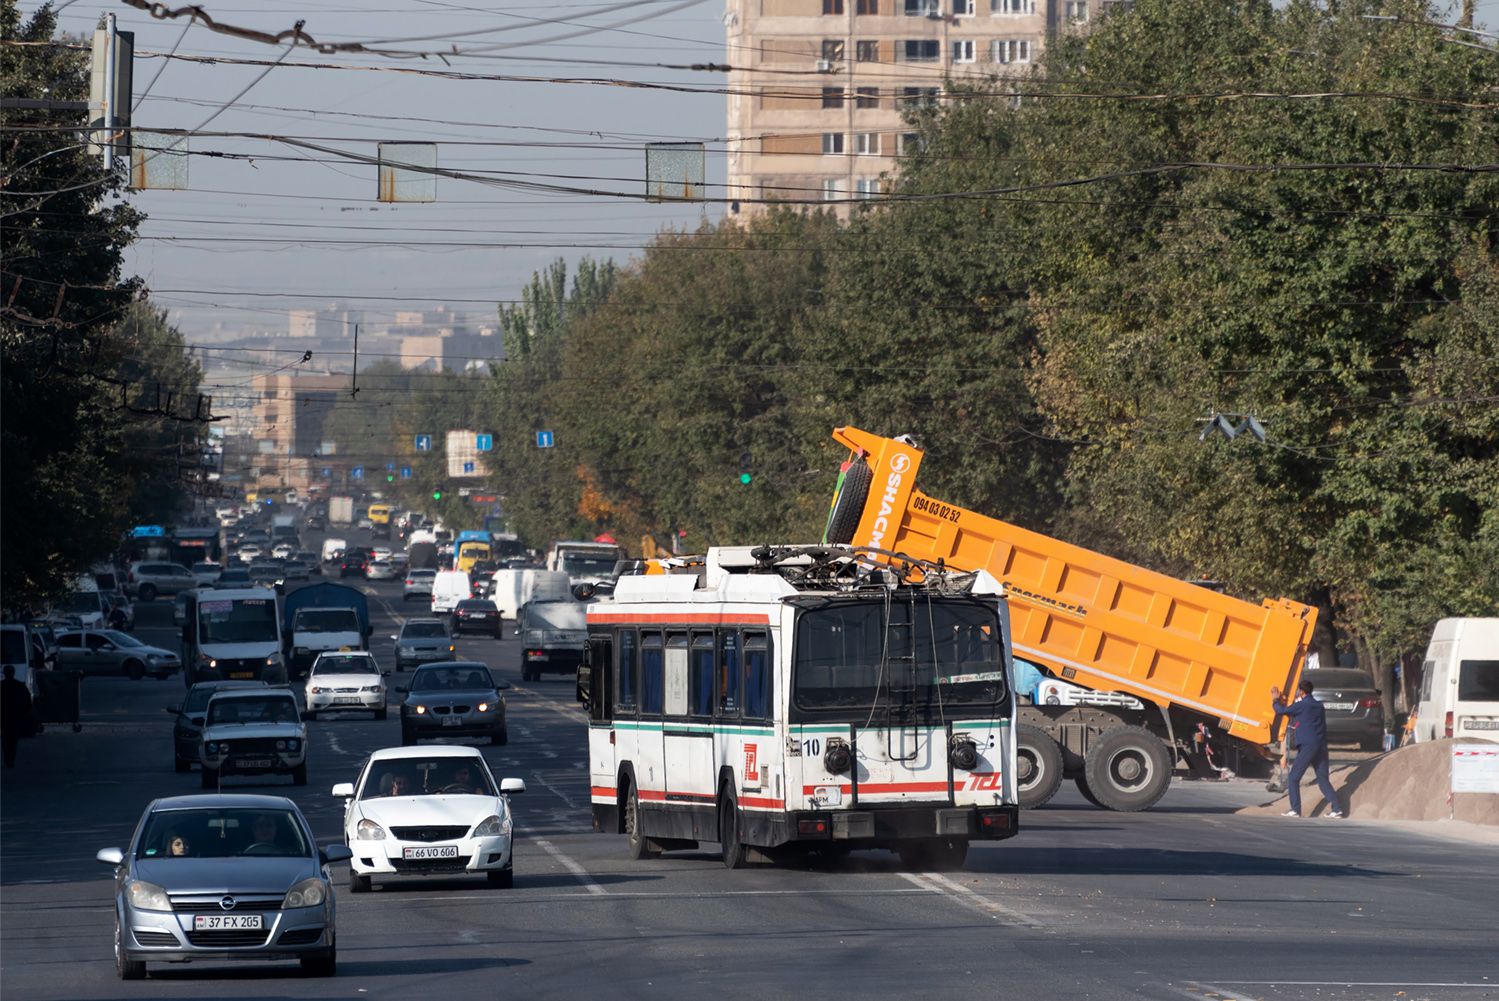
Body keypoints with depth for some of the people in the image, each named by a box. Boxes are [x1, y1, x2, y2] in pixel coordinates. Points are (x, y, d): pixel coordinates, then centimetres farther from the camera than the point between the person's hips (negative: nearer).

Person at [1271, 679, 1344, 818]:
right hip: (1321, 746, 7)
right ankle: (1336, 808, -1)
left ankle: (1295, 809, -7)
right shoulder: (1319, 706, 17)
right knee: (1323, 780, 9)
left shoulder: (1302, 705, -4)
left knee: (1293, 778, 0)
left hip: (1307, 745, -7)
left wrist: (1275, 700, 23)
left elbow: (1281, 710, 4)